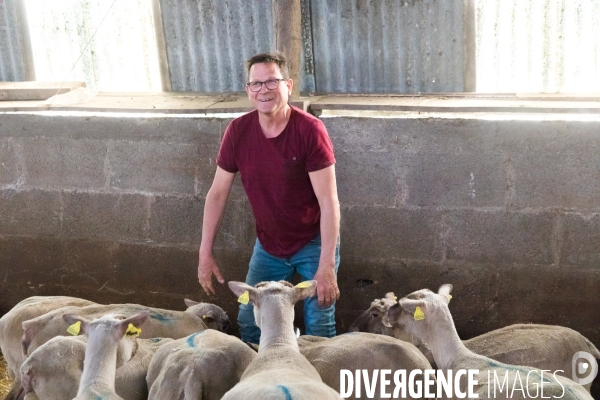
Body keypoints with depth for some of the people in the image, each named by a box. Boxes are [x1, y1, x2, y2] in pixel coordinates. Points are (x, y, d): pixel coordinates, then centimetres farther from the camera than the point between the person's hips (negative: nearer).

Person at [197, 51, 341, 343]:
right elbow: (218, 193, -2)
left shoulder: (310, 130, -22)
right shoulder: (238, 131, -10)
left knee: (319, 328, -1)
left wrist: (327, 266, -27)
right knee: (248, 322, 10)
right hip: (268, 246, 4)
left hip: (313, 243, -4)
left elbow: (329, 201, -23)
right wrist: (205, 253, -3)